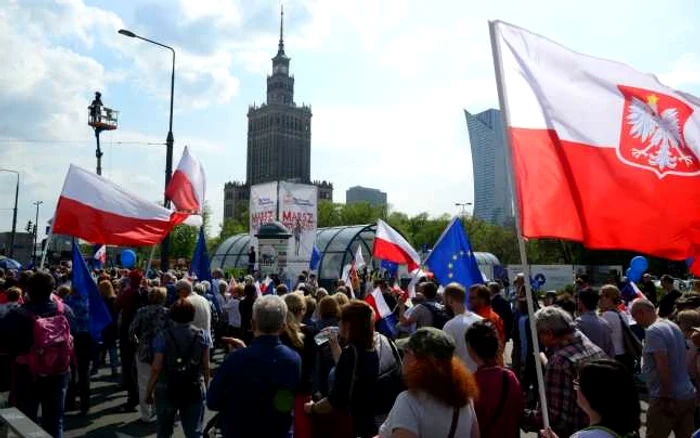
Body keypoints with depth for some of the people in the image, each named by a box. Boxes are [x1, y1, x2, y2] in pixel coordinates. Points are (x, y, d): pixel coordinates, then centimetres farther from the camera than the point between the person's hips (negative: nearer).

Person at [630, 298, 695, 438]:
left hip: (669, 398, -9)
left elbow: (663, 365, -23)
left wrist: (666, 397, -18)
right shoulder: (673, 326, 12)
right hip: (688, 395, 9)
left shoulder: (653, 331, -16)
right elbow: (679, 361, 18)